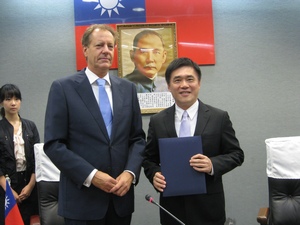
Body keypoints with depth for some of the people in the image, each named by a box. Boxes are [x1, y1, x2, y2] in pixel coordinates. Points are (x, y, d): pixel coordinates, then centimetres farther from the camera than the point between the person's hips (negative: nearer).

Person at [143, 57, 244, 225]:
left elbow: (236, 154, 0)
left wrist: (213, 165, -18)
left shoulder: (219, 118, -3)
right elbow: (149, 158, 8)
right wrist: (154, 174, -12)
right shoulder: (157, 121, 1)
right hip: (172, 206, 1)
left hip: (208, 206, -1)